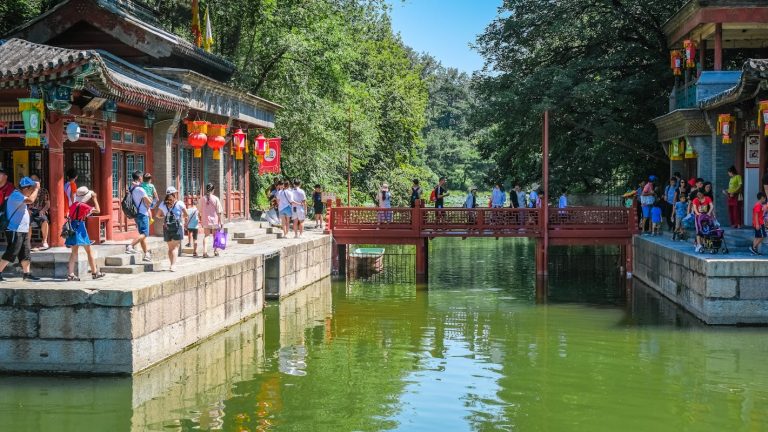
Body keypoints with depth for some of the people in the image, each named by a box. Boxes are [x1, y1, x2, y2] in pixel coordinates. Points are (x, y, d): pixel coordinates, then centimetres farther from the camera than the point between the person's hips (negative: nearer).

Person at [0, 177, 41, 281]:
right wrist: (36, 189, -18)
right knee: (10, 254, -8)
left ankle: (27, 274, 17)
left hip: (23, 231, 10)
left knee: (25, 253, 12)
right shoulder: (16, 195, -16)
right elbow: (30, 200, -28)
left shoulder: (20, 195, 16)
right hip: (15, 231, -10)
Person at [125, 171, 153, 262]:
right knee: (144, 234, -11)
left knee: (142, 234, 12)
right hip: (143, 214, -8)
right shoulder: (140, 189, -17)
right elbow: (149, 202, -14)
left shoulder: (130, 189, 7)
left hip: (136, 213, 8)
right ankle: (131, 246, -28)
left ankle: (146, 254, 14)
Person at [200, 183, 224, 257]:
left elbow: (201, 211, 5)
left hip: (206, 221, 2)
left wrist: (202, 221, 15)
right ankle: (216, 251, 21)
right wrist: (220, 222, -3)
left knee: (206, 236, 6)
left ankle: (205, 252, -7)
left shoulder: (203, 199, -1)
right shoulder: (215, 199, -9)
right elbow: (219, 212, -9)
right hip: (214, 220, -2)